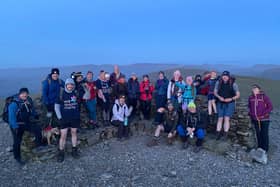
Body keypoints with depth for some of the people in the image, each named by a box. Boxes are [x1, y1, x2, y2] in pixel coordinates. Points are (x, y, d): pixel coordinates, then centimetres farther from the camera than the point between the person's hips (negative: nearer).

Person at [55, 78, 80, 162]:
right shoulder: (62, 94, -6)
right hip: (64, 118, -2)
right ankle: (61, 152, 15)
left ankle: (74, 150, 28)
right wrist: (59, 117, -4)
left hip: (75, 118, 2)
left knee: (74, 133, 14)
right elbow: (56, 106, -1)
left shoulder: (76, 93, -2)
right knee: (63, 135, 0)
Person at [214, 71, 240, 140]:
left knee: (226, 119, -7)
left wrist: (231, 99, -20)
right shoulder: (218, 83, -3)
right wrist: (219, 97, -15)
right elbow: (215, 92, 5)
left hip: (230, 104, -2)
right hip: (220, 103, 2)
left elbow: (238, 95, -4)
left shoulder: (233, 84, -10)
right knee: (220, 119, 5)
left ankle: (225, 135, 2)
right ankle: (218, 134, 12)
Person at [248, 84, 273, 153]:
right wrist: (251, 114, 8)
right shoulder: (251, 98, 3)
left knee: (264, 134, 1)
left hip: (264, 119, -4)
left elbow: (270, 107, -8)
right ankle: (260, 147, 26)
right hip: (255, 119, 4)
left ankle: (265, 149, 13)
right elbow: (249, 107, 19)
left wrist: (264, 114, -15)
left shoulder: (264, 96, -10)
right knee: (258, 134, 11)